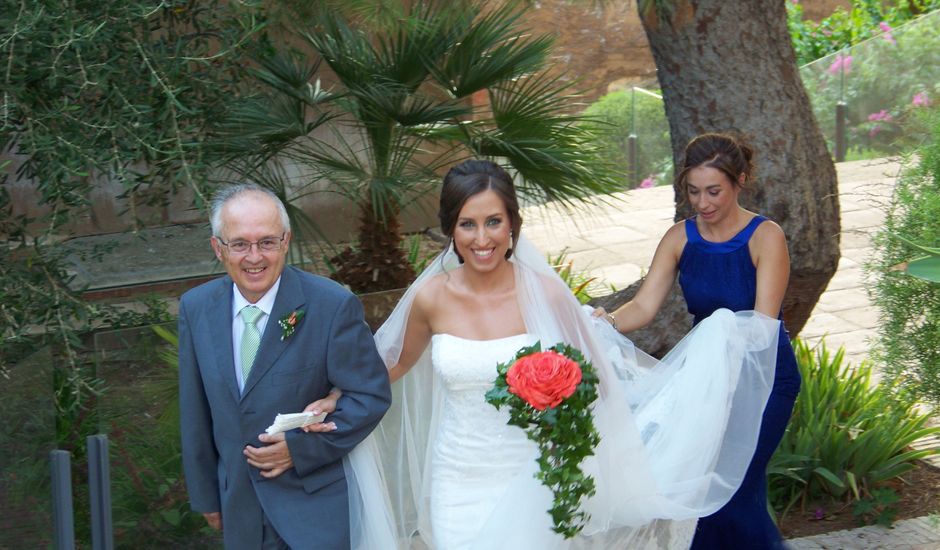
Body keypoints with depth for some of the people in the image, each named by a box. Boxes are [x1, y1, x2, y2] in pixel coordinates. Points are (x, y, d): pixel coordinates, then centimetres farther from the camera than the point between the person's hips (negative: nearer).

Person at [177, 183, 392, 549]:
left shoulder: (333, 306, -17)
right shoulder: (195, 308, -4)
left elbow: (372, 395, -11)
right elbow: (195, 413, 4)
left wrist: (301, 448, -17)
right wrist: (205, 493, 10)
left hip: (316, 505, -4)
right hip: (239, 502, 4)